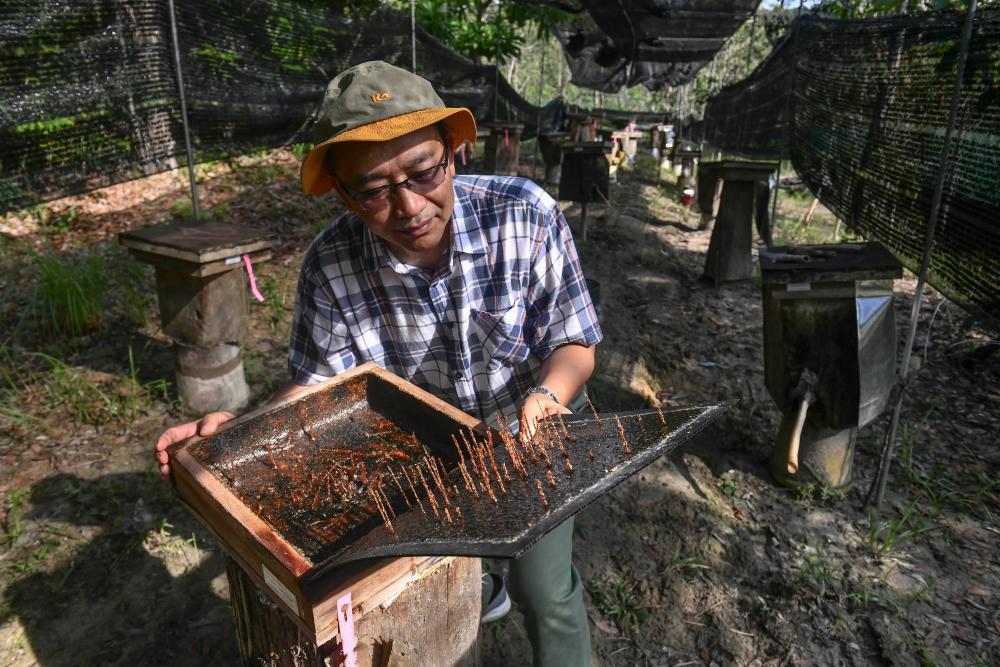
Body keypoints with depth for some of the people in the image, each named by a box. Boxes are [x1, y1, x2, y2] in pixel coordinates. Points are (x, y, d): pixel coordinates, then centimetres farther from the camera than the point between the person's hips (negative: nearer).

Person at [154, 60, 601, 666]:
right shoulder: (331, 266, -24)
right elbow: (320, 385, -13)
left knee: (545, 593, -1)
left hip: (533, 432, -2)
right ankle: (481, 587, 61)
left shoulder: (525, 216, -29)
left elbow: (575, 344, -20)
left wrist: (546, 396, -40)